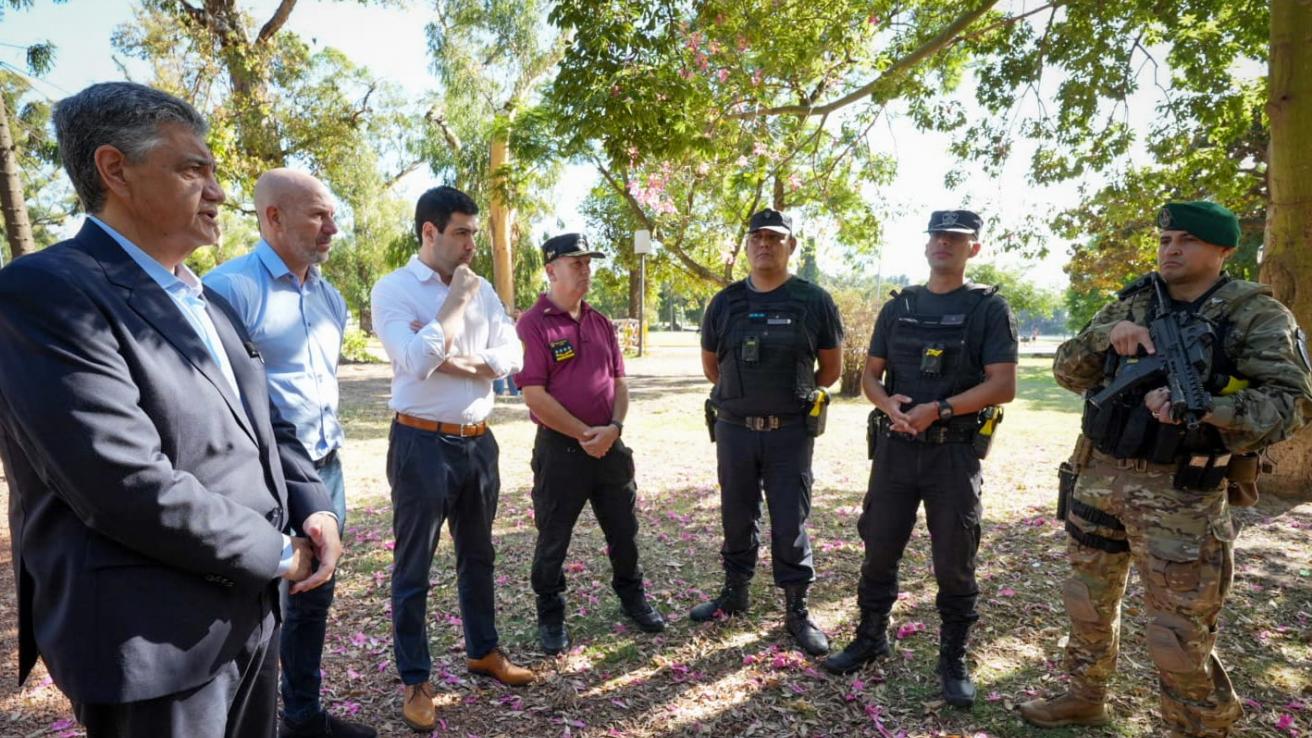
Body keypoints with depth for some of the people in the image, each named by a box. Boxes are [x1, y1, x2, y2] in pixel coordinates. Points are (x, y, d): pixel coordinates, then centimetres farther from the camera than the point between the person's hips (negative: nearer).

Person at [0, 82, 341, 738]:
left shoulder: (207, 302, 11)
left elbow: (263, 420, 16)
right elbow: (131, 487, -25)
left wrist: (312, 507, -2)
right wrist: (276, 554, -13)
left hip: (251, 610, 8)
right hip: (156, 643, -8)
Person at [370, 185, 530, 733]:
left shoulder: (482, 289, 6)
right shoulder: (393, 289, -9)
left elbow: (512, 358, -1)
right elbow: (415, 362, -23)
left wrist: (451, 359, -14)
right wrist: (456, 300, -16)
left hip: (478, 440, 6)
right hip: (422, 443, -5)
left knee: (477, 553, 20)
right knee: (413, 567, 8)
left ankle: (484, 651, 38)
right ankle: (416, 681, 24)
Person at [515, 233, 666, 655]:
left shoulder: (601, 324, 10)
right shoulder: (533, 325, -10)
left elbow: (619, 381, 10)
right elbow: (535, 396, -16)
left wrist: (613, 427, -8)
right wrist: (584, 435, -14)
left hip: (610, 444, 6)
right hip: (560, 448, -5)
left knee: (624, 529, 17)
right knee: (553, 538, 9)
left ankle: (632, 597, 38)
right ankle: (551, 617, 28)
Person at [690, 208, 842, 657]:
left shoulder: (813, 302, -4)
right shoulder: (725, 303, 3)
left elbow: (831, 367, 6)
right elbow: (710, 364, 15)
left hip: (789, 432, -2)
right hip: (734, 430, 3)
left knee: (791, 522, 4)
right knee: (736, 517, 15)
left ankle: (797, 610, 20)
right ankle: (735, 594, 33)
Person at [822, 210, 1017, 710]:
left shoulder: (989, 308, -2)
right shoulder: (897, 307, 10)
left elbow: (1002, 386, -10)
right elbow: (870, 375, 11)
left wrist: (938, 410, -19)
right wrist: (887, 403, -11)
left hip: (954, 452, -3)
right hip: (895, 446, 3)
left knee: (954, 563, 6)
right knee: (879, 549, 11)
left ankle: (953, 659, 24)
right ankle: (871, 637, 29)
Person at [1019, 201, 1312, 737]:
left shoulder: (1256, 315, -4)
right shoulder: (1130, 305, 8)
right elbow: (1067, 372, 5)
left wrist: (1197, 408, -29)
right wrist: (1106, 335, -14)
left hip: (1179, 494, -5)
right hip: (1098, 478, 5)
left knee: (1179, 636, 2)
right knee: (1089, 602, 18)